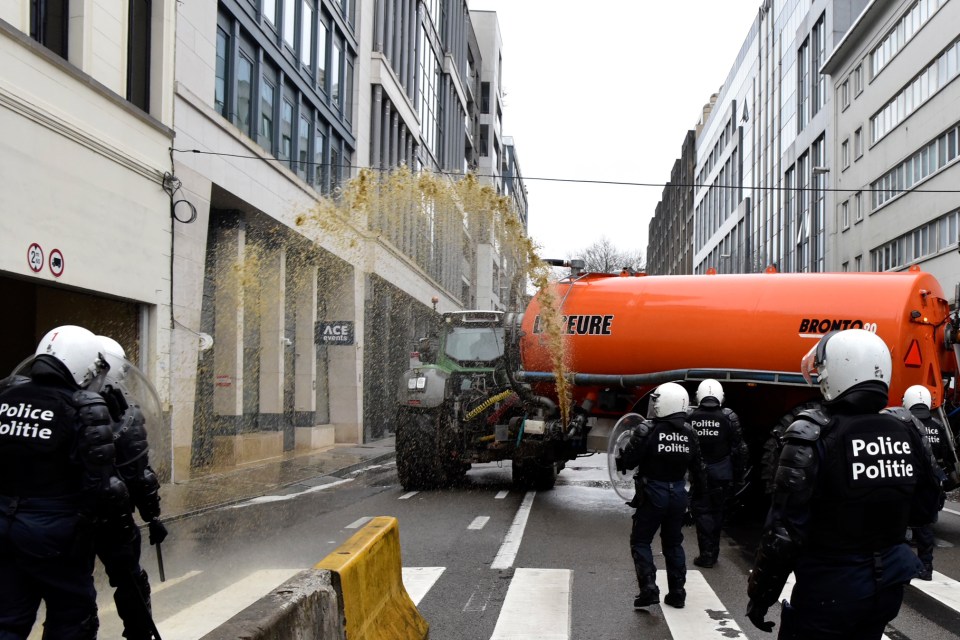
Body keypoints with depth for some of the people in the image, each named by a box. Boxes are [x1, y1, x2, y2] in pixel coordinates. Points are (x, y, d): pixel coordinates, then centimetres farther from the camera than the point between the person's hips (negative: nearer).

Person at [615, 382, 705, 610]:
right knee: (673, 543, 17)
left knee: (640, 541, 8)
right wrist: (698, 490, 20)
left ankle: (649, 589, -2)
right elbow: (696, 467, 8)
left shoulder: (647, 430, -16)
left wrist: (621, 461, 6)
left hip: (653, 492, -5)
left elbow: (628, 461, -15)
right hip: (678, 493, 5)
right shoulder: (689, 432, 1)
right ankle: (677, 593, 20)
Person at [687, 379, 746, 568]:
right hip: (722, 473, 1)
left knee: (702, 512, 6)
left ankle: (707, 555, 3)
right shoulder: (729, 417, -6)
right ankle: (713, 551, 24)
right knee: (716, 511, 15)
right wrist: (738, 477, 4)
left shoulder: (690, 417, -7)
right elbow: (739, 449, -4)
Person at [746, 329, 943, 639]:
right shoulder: (907, 436, -1)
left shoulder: (814, 436, -19)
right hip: (886, 590, 6)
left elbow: (784, 531, -19)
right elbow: (924, 511, 10)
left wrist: (760, 595, -10)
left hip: (829, 591, -6)